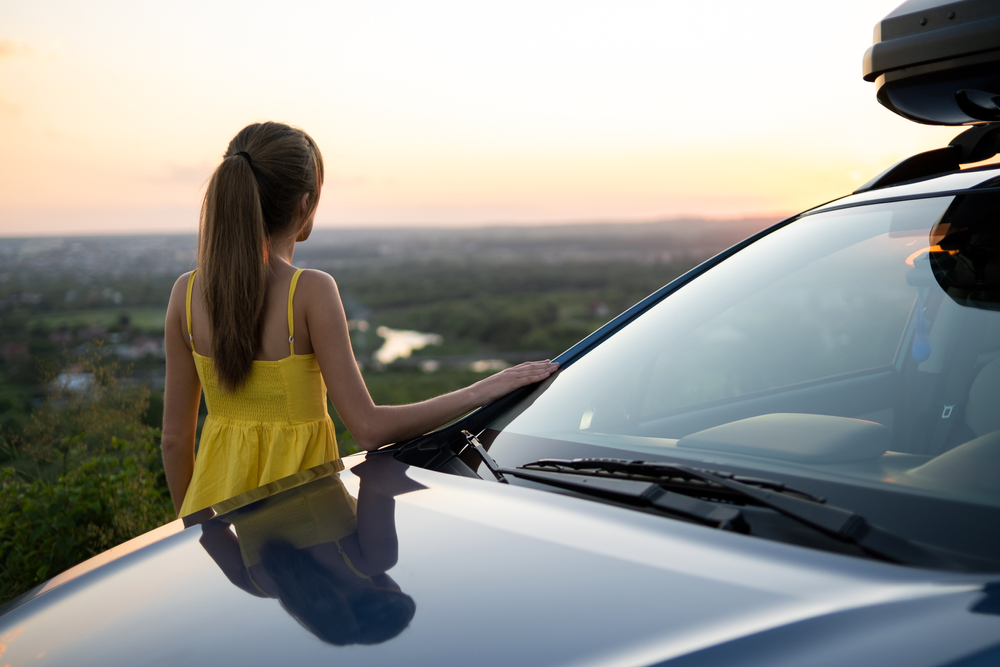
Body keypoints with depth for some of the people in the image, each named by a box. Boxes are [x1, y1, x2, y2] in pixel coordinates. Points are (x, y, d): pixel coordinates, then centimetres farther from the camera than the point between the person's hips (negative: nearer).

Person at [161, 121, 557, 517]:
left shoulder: (187, 292, -4)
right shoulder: (311, 291, -17)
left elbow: (175, 438, 2)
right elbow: (369, 429, -18)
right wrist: (484, 391, -12)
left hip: (217, 503, 5)